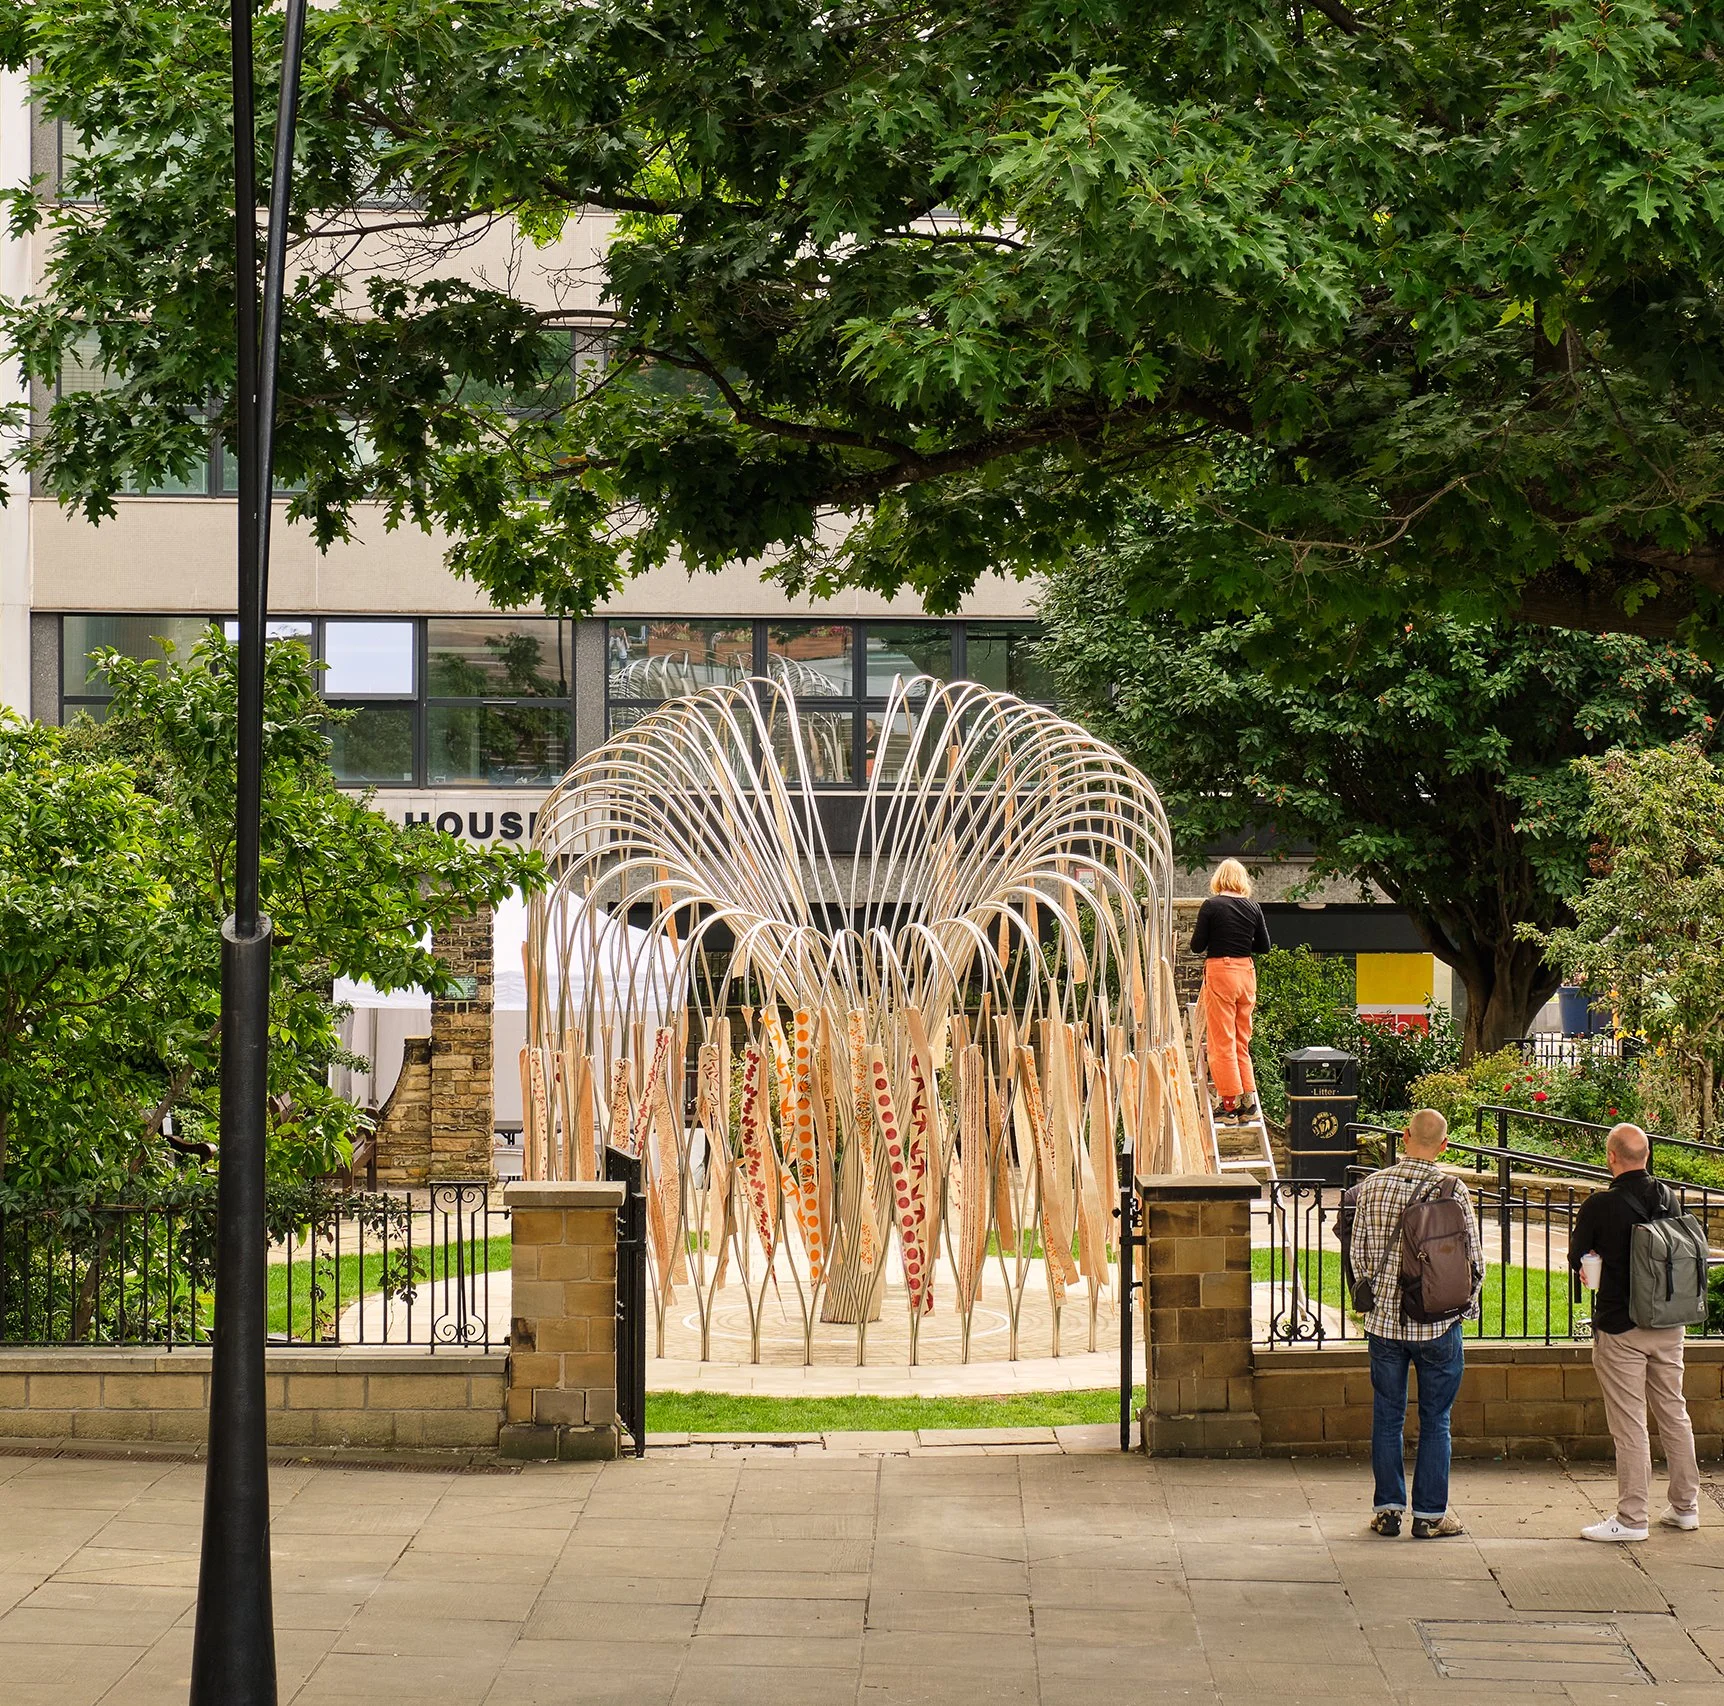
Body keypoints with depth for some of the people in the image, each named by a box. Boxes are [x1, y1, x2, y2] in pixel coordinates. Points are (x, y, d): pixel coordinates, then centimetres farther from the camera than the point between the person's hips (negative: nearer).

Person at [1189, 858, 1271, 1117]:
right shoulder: (1253, 907, 3)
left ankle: (1230, 1100, 0)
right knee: (1242, 1039, 15)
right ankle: (1248, 1094, 11)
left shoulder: (1211, 906, -9)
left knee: (1221, 1040, 1)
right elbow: (1264, 946, 9)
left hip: (1219, 972, -5)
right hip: (1246, 972, 5)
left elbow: (1197, 946, -6)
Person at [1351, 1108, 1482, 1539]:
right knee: (1435, 1422, 7)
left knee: (1387, 1418, 12)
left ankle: (1387, 1509, 14)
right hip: (1438, 1323, -2)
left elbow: (1359, 1254, 3)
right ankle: (1430, 1514, 9)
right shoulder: (1453, 1191, -10)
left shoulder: (1373, 1185, -3)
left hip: (1384, 1320, 2)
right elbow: (1473, 1261, -5)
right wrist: (1465, 1305, 12)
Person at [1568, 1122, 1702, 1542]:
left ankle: (1631, 1518, 0)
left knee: (1629, 1424, -2)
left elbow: (1577, 1259, -2)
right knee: (1673, 1413, 15)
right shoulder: (1668, 1199, 1)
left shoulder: (1600, 1205, -15)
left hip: (1620, 1328, -6)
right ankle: (1685, 1506, 23)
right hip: (1669, 1325, 6)